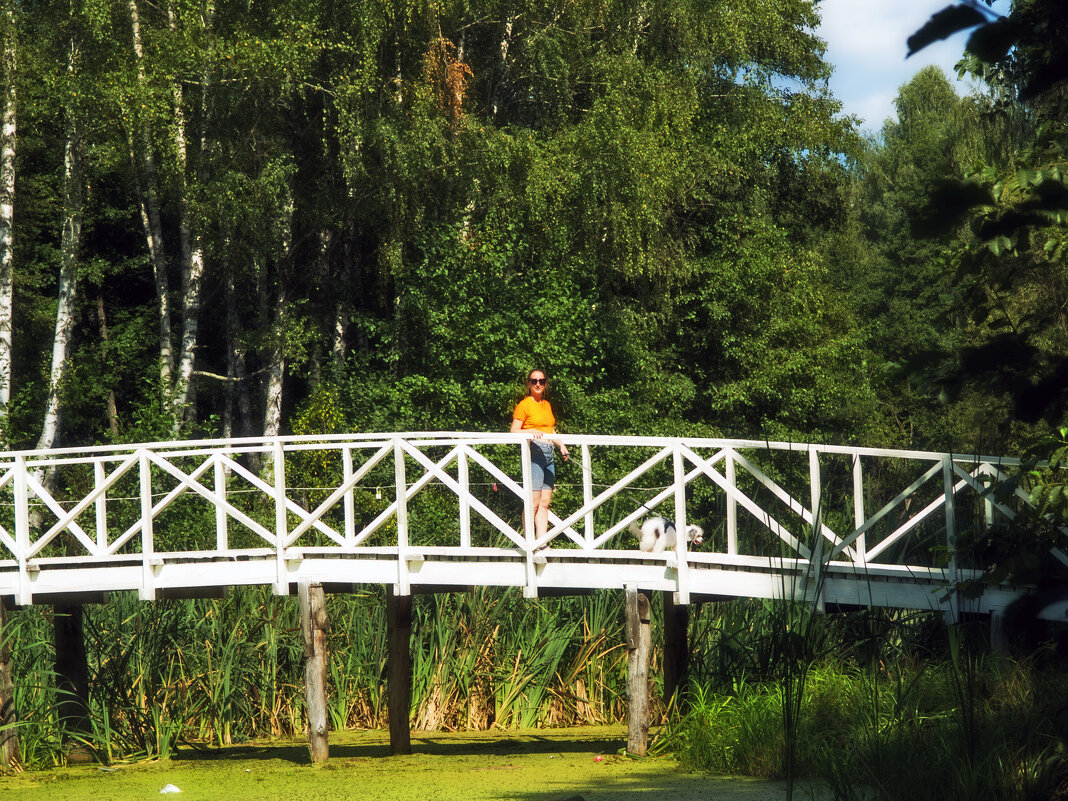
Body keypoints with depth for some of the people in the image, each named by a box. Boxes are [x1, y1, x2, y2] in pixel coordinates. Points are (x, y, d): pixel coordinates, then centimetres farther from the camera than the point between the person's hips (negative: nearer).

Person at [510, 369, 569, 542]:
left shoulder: (547, 405, 19)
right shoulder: (524, 405, -2)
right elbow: (514, 431, -8)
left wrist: (561, 445, 12)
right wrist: (531, 432, -25)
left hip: (548, 454, 7)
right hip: (533, 452, -7)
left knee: (545, 503, 4)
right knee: (533, 503, -11)